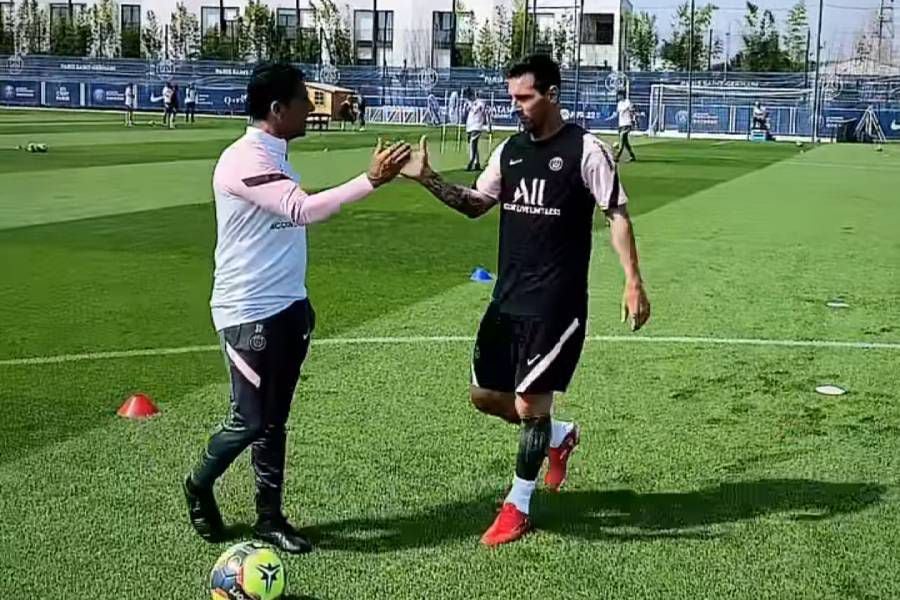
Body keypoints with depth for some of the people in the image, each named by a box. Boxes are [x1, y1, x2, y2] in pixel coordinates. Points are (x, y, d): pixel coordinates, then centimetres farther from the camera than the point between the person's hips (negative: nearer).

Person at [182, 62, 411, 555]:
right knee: (251, 419, -1)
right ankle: (199, 486, 26)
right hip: (249, 312, -9)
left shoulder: (275, 157, 11)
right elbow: (304, 210, -32)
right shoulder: (243, 160, -19)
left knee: (274, 419, 11)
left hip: (286, 307, 9)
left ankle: (269, 518, 20)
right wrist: (371, 180, -34)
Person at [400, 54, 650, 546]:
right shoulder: (510, 149, 9)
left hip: (556, 304, -7)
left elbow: (617, 214, -8)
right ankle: (559, 437, 36)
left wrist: (633, 281, -15)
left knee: (530, 401, -4)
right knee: (485, 395, 10)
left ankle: (517, 507, 15)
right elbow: (476, 203, 14)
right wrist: (428, 179, -1)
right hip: (507, 298, 7)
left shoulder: (584, 150, -9)